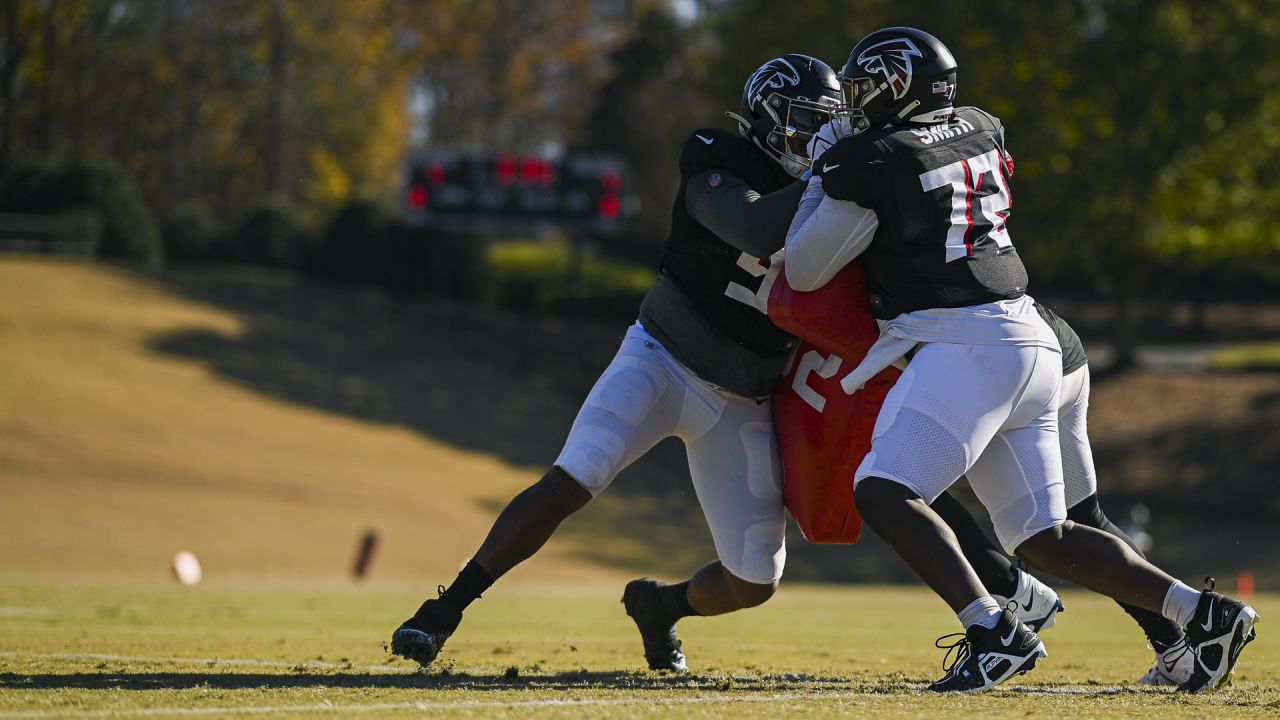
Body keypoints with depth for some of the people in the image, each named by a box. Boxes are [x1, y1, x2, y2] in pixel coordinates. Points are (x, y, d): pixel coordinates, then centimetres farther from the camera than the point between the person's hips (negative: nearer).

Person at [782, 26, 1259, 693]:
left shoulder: (872, 163, -7)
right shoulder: (981, 131, 15)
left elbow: (803, 274, 4)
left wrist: (821, 176, 15)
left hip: (964, 346, -8)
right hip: (1031, 344, 8)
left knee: (884, 493, -14)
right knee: (1042, 535, 11)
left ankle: (995, 633, -27)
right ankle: (1205, 615, 5)